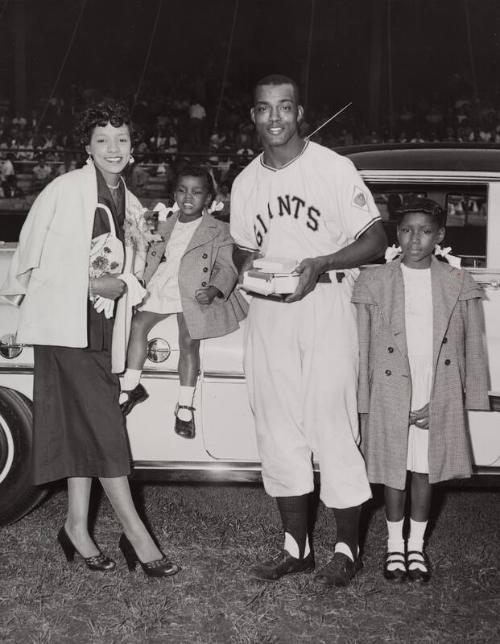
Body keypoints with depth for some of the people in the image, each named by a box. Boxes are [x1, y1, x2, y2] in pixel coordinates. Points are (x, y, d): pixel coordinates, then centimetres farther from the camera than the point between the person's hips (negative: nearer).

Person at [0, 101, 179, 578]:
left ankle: (77, 527, 17)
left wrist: (120, 285, -3)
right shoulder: (64, 190, -6)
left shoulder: (131, 207, 14)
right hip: (63, 323, -7)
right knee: (104, 427, -8)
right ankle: (134, 531, -3)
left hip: (101, 325, 7)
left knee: (83, 427, 9)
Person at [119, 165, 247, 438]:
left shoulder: (218, 231, 0)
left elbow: (227, 267, -6)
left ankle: (185, 406, -8)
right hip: (160, 288, 5)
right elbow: (150, 256, 24)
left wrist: (215, 289, -25)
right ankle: (131, 387, 4)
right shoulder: (164, 225, 15)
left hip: (194, 295, -5)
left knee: (188, 340, -19)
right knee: (138, 324, -12)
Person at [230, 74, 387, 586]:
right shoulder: (246, 183, 11)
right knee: (277, 430, 7)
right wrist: (247, 265, -3)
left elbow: (375, 240, -4)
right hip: (267, 314, 5)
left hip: (325, 307, -5)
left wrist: (322, 264, -19)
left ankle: (347, 548, 8)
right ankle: (296, 546, 19)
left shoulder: (333, 168, -4)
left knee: (332, 427, -6)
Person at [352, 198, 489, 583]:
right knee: (394, 470, 7)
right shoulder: (374, 283, 0)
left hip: (438, 399, 1)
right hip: (391, 397, 0)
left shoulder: (459, 285, 2)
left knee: (425, 470, 9)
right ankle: (395, 544, 26)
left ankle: (417, 545, 26)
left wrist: (473, 397, -2)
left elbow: (473, 347, 4)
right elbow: (362, 346, 0)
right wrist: (361, 399, -4)